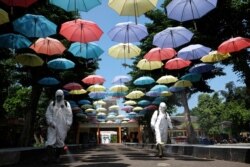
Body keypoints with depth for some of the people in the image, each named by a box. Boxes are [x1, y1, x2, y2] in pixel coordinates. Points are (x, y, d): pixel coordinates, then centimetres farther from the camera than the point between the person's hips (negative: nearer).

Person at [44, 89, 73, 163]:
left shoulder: (67, 104, 5)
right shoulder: (52, 104, 7)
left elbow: (69, 115, 3)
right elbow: (48, 114, 2)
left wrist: (68, 124, -3)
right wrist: (51, 122, -10)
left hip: (62, 126, 0)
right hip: (53, 126, 0)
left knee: (60, 141, 4)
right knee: (50, 140, -8)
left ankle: (57, 156, 17)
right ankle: (49, 156, -6)